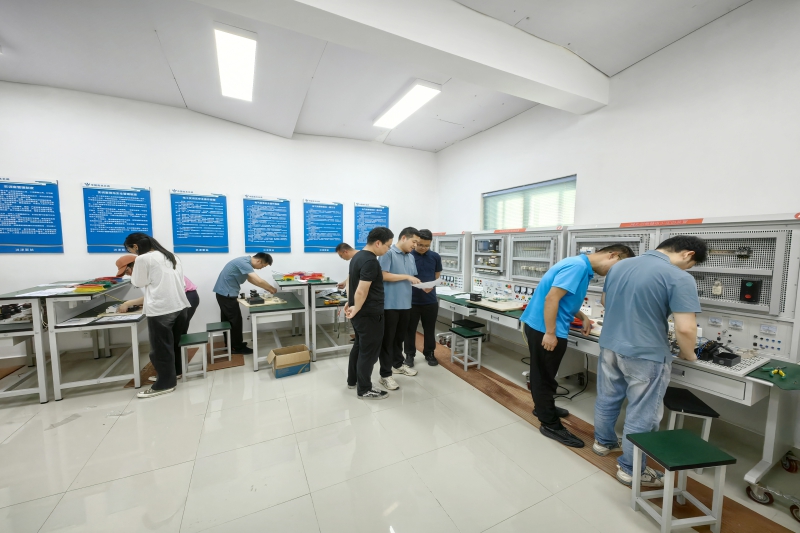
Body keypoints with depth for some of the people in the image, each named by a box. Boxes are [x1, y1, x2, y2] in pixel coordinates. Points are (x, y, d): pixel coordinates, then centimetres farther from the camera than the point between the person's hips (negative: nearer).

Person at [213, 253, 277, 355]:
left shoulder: (246, 261, 6)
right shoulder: (244, 263, -25)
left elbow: (250, 279, 17)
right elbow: (259, 281, -33)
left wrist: (267, 288, 9)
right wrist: (271, 288, -16)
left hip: (224, 292, 10)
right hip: (226, 293, -10)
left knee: (228, 320, 18)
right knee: (235, 320, -1)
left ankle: (230, 344, 30)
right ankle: (237, 347, 10)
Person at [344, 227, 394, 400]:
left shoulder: (357, 256, 9)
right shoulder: (371, 261, -23)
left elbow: (350, 281, 18)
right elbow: (361, 291, -27)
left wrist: (350, 303, 19)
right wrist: (356, 309, -13)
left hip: (360, 313, 10)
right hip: (369, 314, -10)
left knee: (359, 346, 21)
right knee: (369, 351, 4)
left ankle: (352, 380, 35)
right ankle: (364, 390, 18)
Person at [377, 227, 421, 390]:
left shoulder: (411, 257, 13)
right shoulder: (388, 253, -10)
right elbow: (384, 275, -19)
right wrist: (406, 277, -18)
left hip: (405, 304, 7)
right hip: (390, 304, -7)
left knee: (400, 337, 21)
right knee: (388, 339, 2)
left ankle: (398, 364, 39)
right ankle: (385, 375, 12)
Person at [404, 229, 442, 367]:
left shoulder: (435, 257, 2)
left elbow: (437, 276, 8)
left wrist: (431, 287, -12)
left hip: (430, 300, 3)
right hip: (411, 300, -2)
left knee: (430, 329, 15)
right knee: (410, 329, 10)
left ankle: (429, 353, 33)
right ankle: (409, 354, 27)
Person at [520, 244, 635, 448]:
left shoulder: (583, 268, 13)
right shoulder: (578, 266, -20)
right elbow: (551, 299, -27)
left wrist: (583, 317, 17)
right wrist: (550, 333, -24)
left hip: (545, 326, 10)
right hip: (544, 328, -10)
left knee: (544, 373, 24)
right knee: (545, 375, 3)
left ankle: (543, 407, 42)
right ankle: (550, 424, 17)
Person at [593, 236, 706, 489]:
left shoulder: (619, 266, 4)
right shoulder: (679, 278, -16)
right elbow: (685, 328, -20)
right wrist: (688, 354, -1)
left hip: (610, 346, 6)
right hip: (645, 355, -6)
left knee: (607, 399, 23)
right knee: (641, 414, 11)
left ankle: (603, 442, 44)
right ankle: (630, 470, 27)